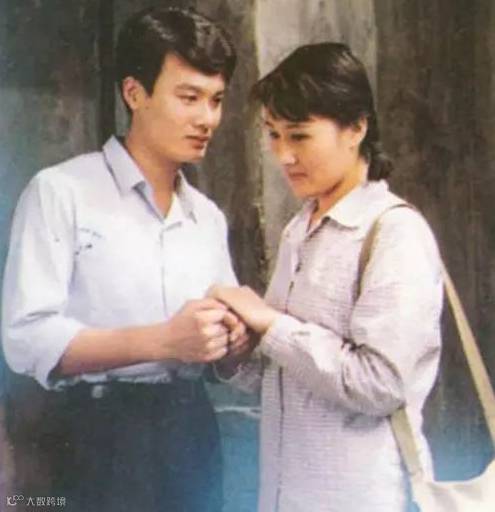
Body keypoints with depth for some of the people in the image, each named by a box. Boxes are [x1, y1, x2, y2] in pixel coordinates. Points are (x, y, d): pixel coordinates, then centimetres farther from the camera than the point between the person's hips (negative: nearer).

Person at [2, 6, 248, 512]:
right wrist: (161, 340, -25)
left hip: (189, 431, 6)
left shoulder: (208, 217, 13)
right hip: (95, 440, -6)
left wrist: (233, 332, -6)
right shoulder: (60, 192, -8)